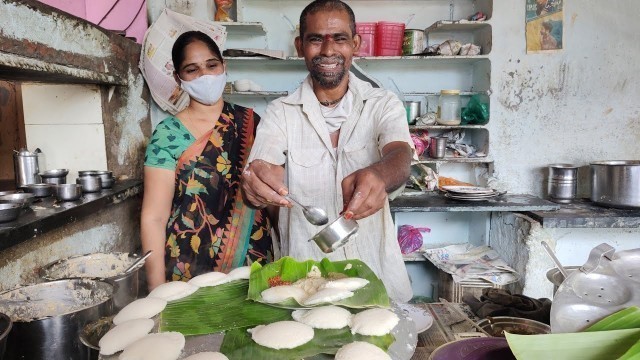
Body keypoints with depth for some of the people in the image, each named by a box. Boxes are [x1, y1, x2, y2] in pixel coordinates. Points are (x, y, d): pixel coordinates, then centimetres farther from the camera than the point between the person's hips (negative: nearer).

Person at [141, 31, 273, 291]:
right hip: (190, 273, -2)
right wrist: (158, 291, -13)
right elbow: (154, 218, -8)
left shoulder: (251, 123, 3)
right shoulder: (168, 135, -6)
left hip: (255, 262, 3)